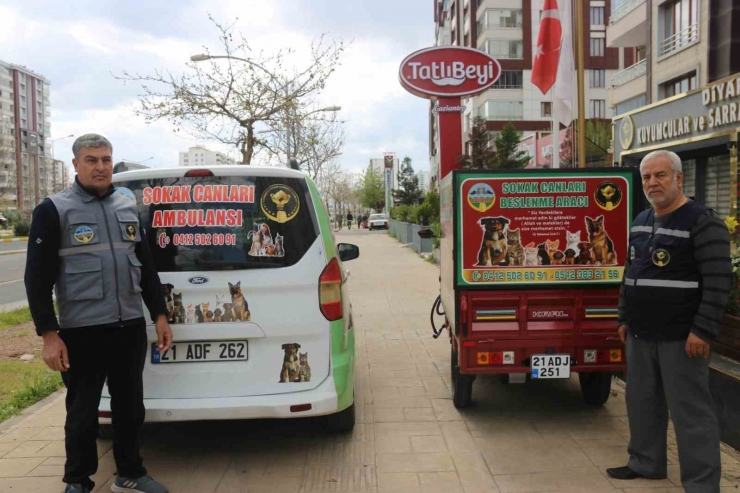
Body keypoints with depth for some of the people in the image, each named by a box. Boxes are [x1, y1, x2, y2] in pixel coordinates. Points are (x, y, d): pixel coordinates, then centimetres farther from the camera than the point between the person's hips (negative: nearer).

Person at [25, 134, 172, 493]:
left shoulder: (128, 207, 11)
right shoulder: (54, 210, -4)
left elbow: (146, 267, 15)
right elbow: (37, 278, -6)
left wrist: (159, 315, 11)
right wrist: (48, 334, -11)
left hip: (131, 327, 5)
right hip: (81, 332, -4)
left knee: (130, 407, 14)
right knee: (82, 413, 8)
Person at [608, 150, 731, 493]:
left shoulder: (702, 222, -11)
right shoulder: (640, 222, 13)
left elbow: (718, 281, -16)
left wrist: (702, 331, -20)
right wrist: (625, 318, 17)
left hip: (680, 337, -8)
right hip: (641, 334, 8)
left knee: (690, 410, -1)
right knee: (641, 401, 17)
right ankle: (646, 462, 34)